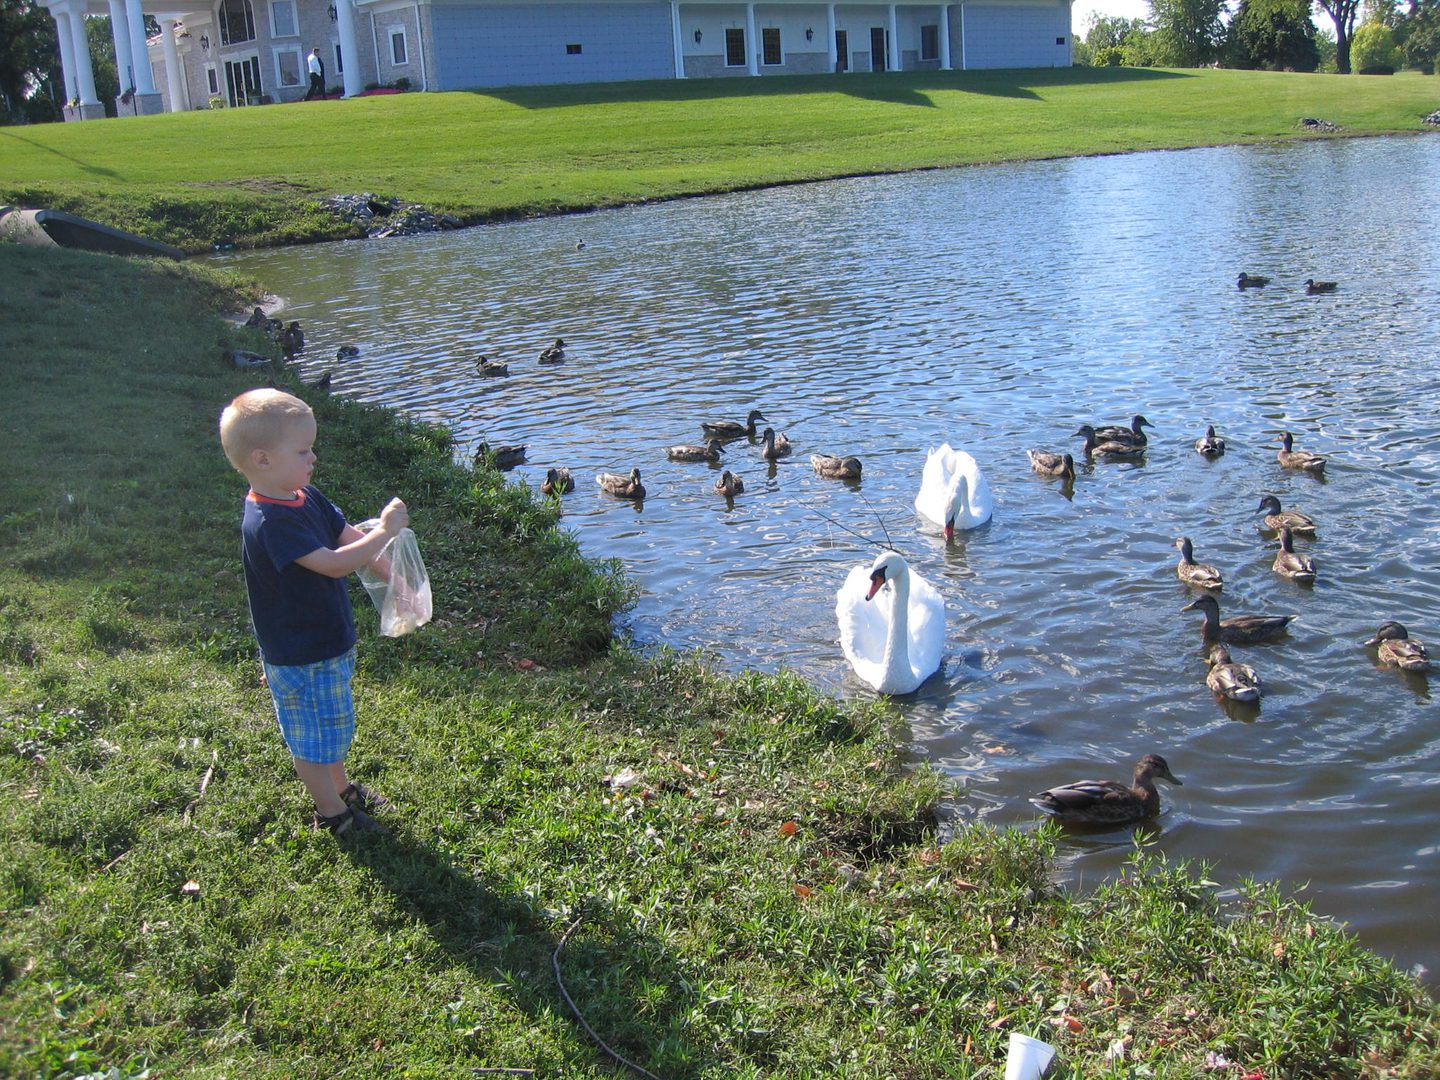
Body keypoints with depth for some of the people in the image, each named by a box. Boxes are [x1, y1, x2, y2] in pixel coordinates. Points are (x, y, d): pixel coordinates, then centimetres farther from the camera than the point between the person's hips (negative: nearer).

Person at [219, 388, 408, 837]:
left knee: (333, 724, 28)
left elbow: (348, 535, 4)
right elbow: (333, 563, -36)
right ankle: (332, 812, 27)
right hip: (299, 656, -10)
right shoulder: (269, 523, -31)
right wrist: (385, 532, -31)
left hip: (330, 642, 10)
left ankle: (340, 787, 48)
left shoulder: (305, 496, 0)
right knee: (312, 735, 10)